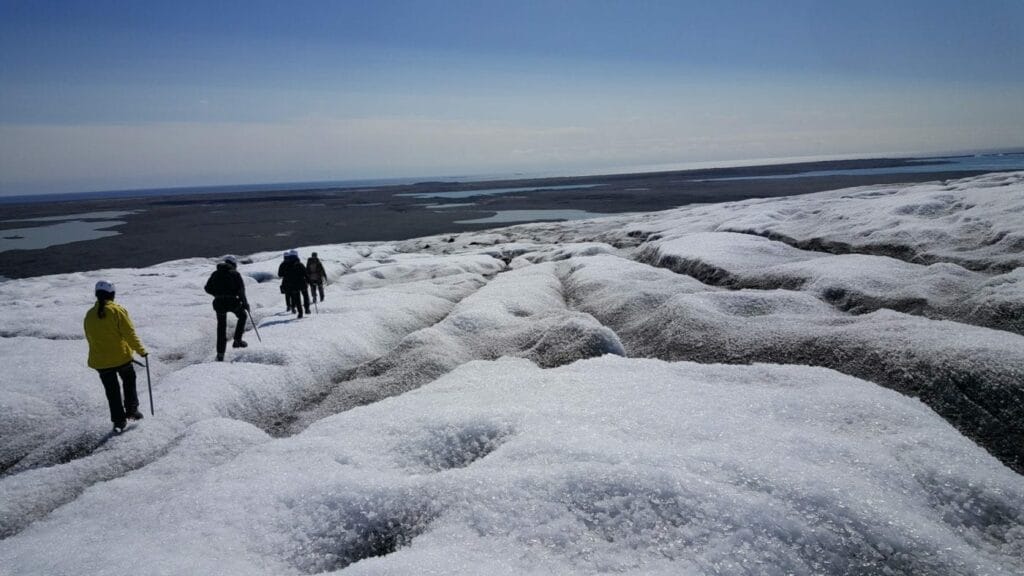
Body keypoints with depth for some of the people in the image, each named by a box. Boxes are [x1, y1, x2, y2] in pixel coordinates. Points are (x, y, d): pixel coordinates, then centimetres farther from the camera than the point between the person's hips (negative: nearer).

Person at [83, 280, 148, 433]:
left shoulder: (89, 315, 1)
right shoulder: (117, 310, -13)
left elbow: (90, 339, 11)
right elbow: (129, 333, -14)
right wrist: (141, 350, -5)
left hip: (100, 361, 3)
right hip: (121, 356, -3)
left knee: (112, 390, 13)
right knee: (129, 381, 22)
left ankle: (119, 421, 16)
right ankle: (132, 410, 22)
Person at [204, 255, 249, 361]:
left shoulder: (215, 274, 13)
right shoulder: (235, 274, 2)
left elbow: (207, 288, 11)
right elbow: (241, 289, -9)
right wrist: (245, 302, -3)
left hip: (219, 303, 3)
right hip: (232, 302, -3)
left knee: (221, 326, 13)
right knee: (242, 316, 24)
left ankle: (220, 353, 9)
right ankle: (237, 340, 14)